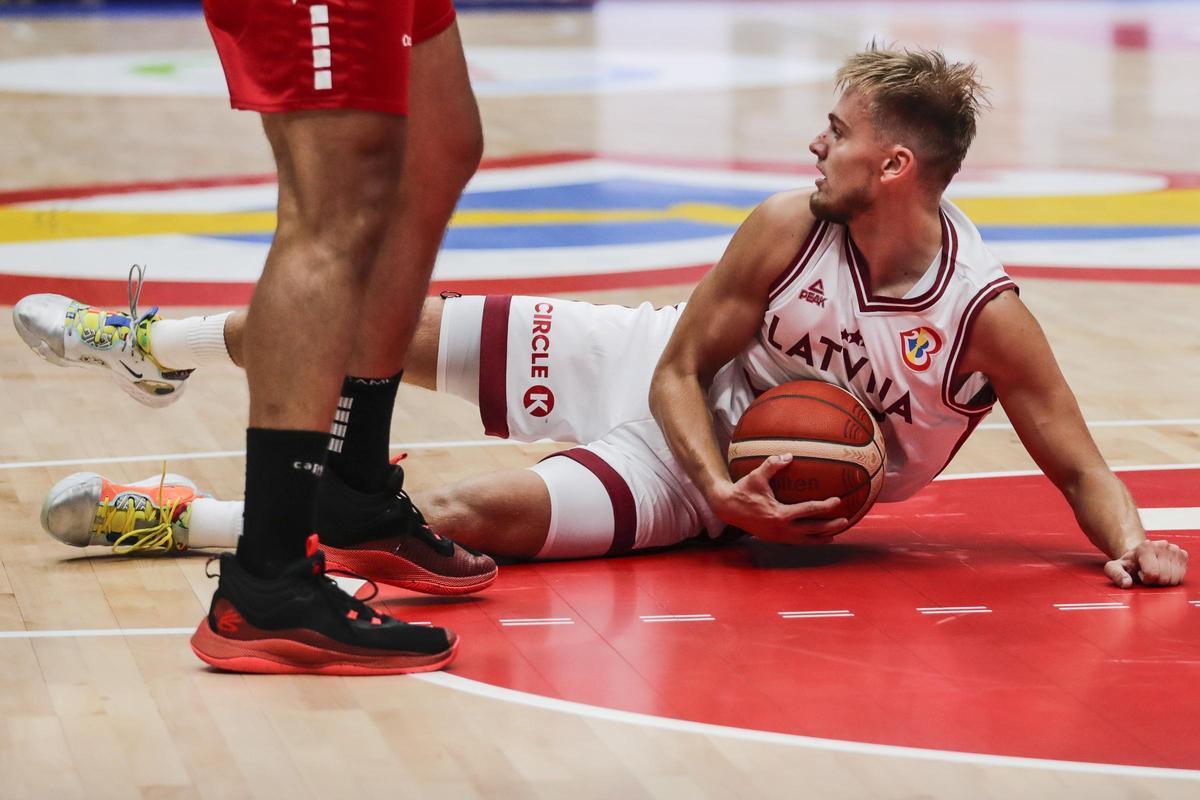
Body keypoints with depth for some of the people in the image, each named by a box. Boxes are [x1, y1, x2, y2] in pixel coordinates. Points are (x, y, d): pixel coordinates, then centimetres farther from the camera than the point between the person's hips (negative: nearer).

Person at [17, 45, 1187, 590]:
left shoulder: (988, 315, -25)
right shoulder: (789, 230, -17)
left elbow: (1075, 461, -16)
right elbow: (684, 370, -9)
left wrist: (1129, 541, -35)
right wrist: (727, 479, -25)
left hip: (706, 493, -3)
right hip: (656, 373, 3)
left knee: (466, 516, -26)